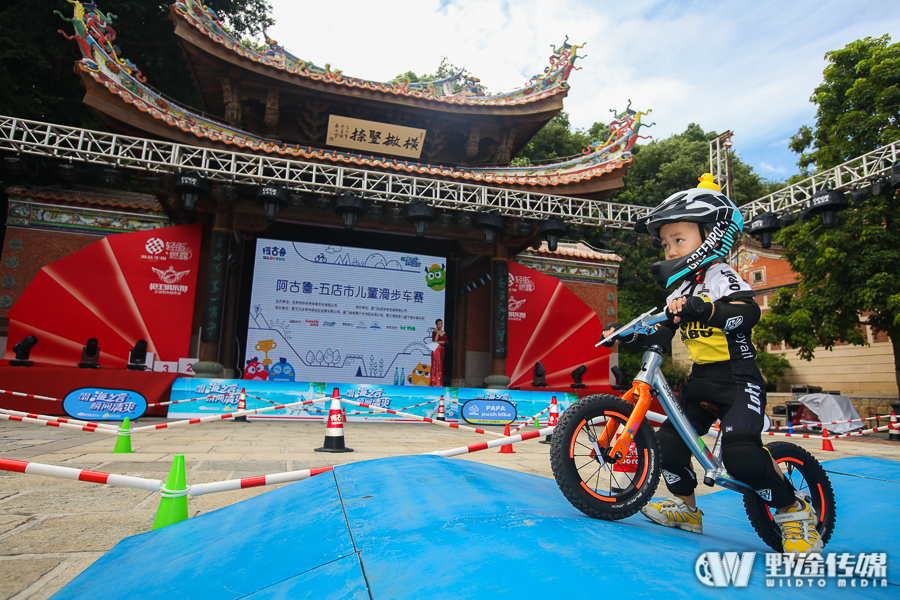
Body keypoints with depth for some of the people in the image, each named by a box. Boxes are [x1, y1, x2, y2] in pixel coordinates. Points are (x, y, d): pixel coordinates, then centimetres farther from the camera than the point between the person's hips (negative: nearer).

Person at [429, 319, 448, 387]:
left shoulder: (444, 333, 14)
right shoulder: (434, 332, 1)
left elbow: (446, 342, 4)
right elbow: (434, 340, -11)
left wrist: (439, 342, -9)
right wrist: (437, 332, -13)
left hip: (441, 350, 5)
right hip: (435, 350, -5)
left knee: (441, 366, 3)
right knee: (435, 365, -7)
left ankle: (440, 383, 6)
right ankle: (434, 383, -7)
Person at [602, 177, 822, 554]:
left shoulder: (721, 278, -10)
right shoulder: (680, 290, 13)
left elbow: (748, 313, -29)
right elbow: (662, 336, 16)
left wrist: (701, 309, -43)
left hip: (737, 379, -8)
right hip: (701, 380, 8)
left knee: (741, 452, -24)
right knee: (669, 441, 2)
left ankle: (794, 511, 3)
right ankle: (686, 508, 23)